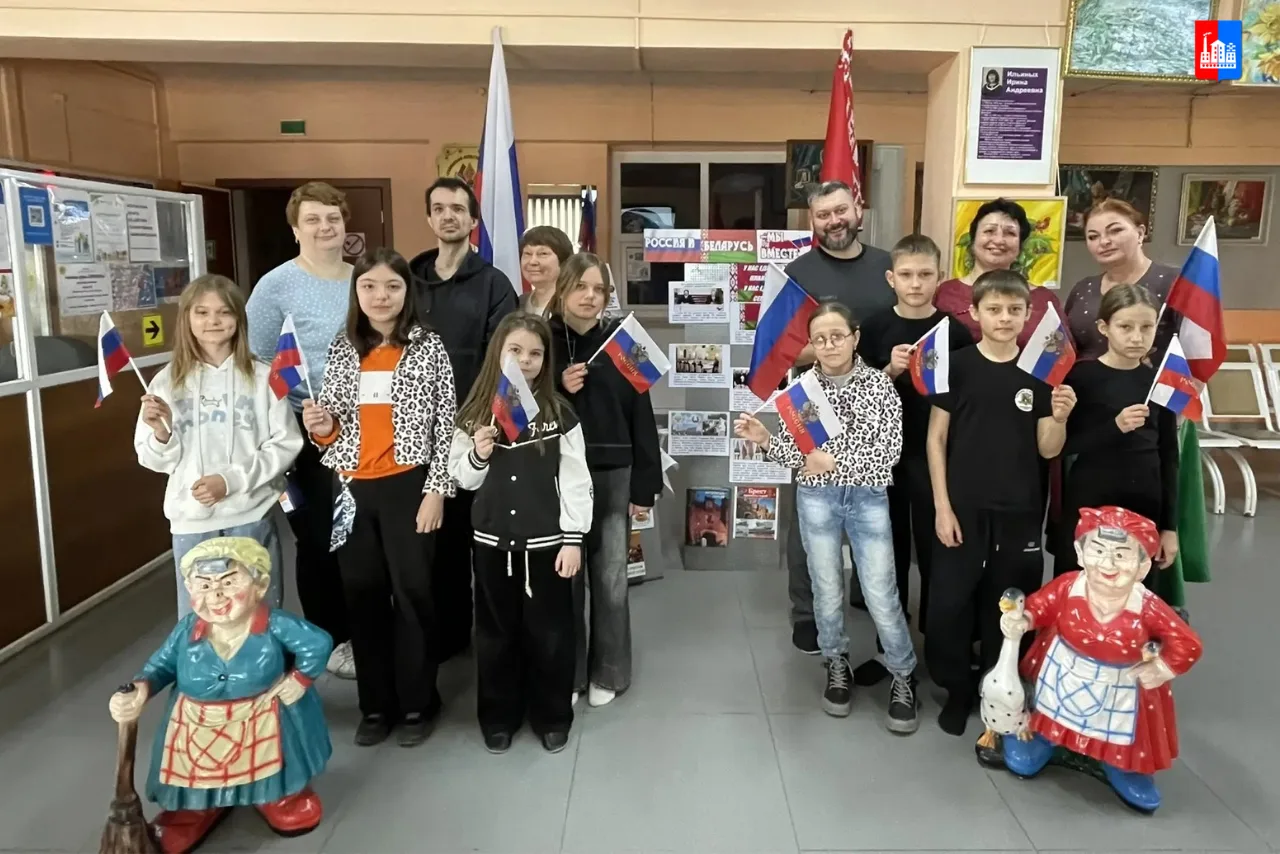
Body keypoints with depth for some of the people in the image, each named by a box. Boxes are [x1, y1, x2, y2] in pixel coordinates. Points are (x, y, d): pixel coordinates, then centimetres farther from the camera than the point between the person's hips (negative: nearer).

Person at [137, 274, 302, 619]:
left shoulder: (262, 377, -3)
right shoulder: (168, 381, 2)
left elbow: (285, 445, -6)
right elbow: (157, 461, 4)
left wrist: (231, 480, -14)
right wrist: (161, 432, -17)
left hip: (251, 518, -1)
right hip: (191, 521, 1)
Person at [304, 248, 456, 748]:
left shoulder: (428, 347, -2)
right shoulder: (341, 350, 8)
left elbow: (445, 425, -4)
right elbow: (330, 428, 14)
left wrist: (436, 491, -10)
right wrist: (321, 427, -9)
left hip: (408, 486, -4)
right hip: (352, 488, 4)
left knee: (413, 593, 4)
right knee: (362, 595, 10)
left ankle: (417, 703, 20)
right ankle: (376, 704, 24)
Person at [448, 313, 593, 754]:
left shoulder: (559, 413, -6)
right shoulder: (476, 412, 1)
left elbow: (575, 480, -6)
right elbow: (463, 478, 7)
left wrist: (573, 538, -9)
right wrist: (478, 455, -14)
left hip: (546, 541, -2)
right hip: (492, 540, 2)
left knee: (549, 631, 9)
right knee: (495, 631, 14)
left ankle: (552, 716, 28)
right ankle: (498, 717, 31)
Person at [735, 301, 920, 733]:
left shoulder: (880, 384, -5)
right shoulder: (801, 386, -3)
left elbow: (890, 451, -11)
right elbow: (795, 454, -1)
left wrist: (834, 461, -19)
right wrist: (764, 439, -19)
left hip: (869, 498, -1)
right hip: (817, 498, 1)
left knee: (881, 594, 2)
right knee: (827, 589, 12)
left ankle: (903, 676, 24)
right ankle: (837, 665, 35)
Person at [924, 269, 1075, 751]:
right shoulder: (957, 365, -4)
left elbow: (1047, 450, 2)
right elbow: (936, 438, -2)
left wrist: (1060, 417, -19)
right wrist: (942, 505, -7)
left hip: (1019, 511, 2)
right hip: (964, 507, -2)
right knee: (948, 605, 1)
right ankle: (957, 689, 23)